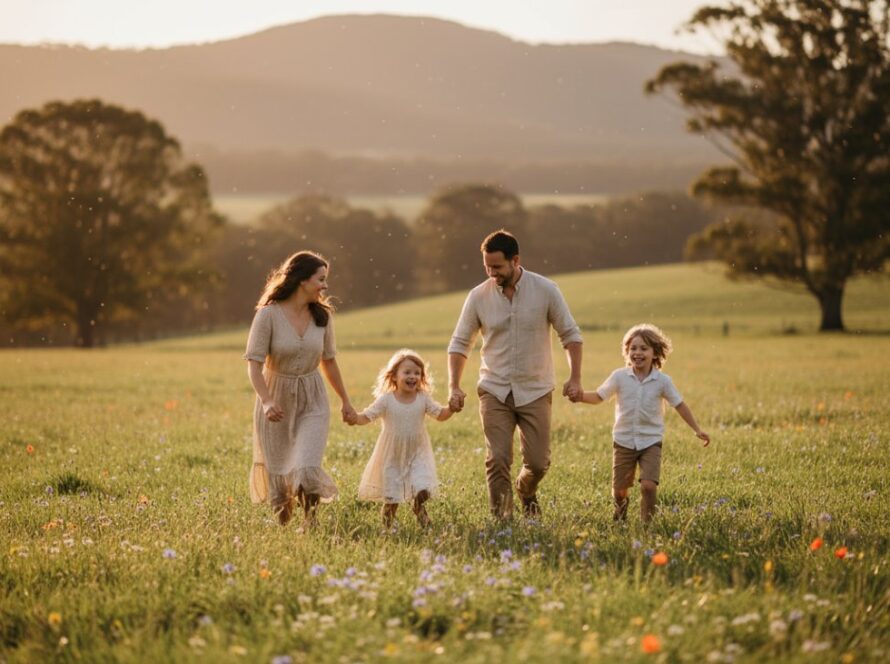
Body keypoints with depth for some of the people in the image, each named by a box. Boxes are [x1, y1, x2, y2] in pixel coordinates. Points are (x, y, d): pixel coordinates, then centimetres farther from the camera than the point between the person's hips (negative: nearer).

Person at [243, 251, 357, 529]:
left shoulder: (322, 315, 0)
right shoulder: (269, 314, -14)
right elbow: (254, 363, -17)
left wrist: (345, 401, 18)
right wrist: (266, 401, -31)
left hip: (312, 401, 2)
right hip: (277, 399, -2)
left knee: (307, 470, -16)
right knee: (278, 472, 9)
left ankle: (310, 522, 8)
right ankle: (282, 526, 35)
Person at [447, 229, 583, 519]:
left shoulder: (545, 290, -8)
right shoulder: (478, 296, -5)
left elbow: (570, 334, 1)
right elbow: (459, 343, 4)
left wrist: (575, 379, -6)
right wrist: (454, 387, -5)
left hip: (535, 391, 0)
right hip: (494, 390, 0)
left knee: (538, 462, 2)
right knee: (497, 460, -10)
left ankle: (526, 491, 35)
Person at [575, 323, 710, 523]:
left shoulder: (662, 381, -5)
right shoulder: (619, 377, -5)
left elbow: (679, 405, 4)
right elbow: (599, 396, 2)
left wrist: (697, 430, 5)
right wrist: (580, 396, -18)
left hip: (651, 442, -1)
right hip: (624, 441, 1)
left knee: (648, 485, -17)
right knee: (619, 489, 7)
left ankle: (647, 522, 2)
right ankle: (620, 514, 39)